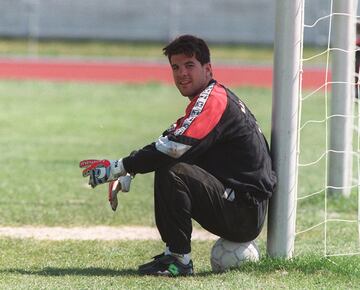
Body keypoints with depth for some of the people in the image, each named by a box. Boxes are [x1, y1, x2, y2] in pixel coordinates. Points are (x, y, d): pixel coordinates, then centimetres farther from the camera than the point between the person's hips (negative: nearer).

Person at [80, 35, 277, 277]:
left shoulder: (213, 99, -14)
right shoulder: (203, 102, 19)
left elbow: (174, 148, -25)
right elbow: (167, 142, 18)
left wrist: (118, 168, -21)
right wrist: (124, 174, 5)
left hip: (245, 215, -11)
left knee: (171, 172, -24)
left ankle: (180, 259, -19)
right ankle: (172, 254, 15)